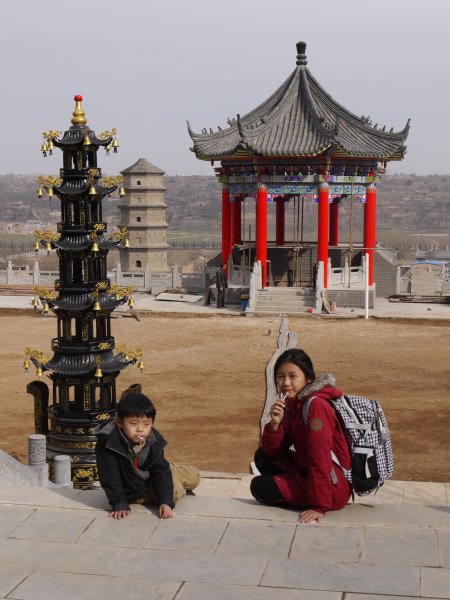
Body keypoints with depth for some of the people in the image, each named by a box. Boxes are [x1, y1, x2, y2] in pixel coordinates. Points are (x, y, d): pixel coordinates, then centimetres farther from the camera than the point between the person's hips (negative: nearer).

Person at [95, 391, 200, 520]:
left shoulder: (154, 440, -20)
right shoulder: (107, 442, -33)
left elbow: (161, 471, -17)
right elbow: (110, 477, -26)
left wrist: (166, 501, -26)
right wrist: (119, 504, -27)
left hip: (149, 474, 5)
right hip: (130, 489, -5)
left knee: (194, 477, 3)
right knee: (176, 490, -14)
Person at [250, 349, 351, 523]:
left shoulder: (316, 406, -23)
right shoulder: (292, 404, 6)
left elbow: (320, 458, -27)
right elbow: (272, 452, 6)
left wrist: (319, 506, -28)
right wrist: (274, 424, -14)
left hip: (334, 486, -9)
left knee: (259, 487, -6)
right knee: (262, 457, 13)